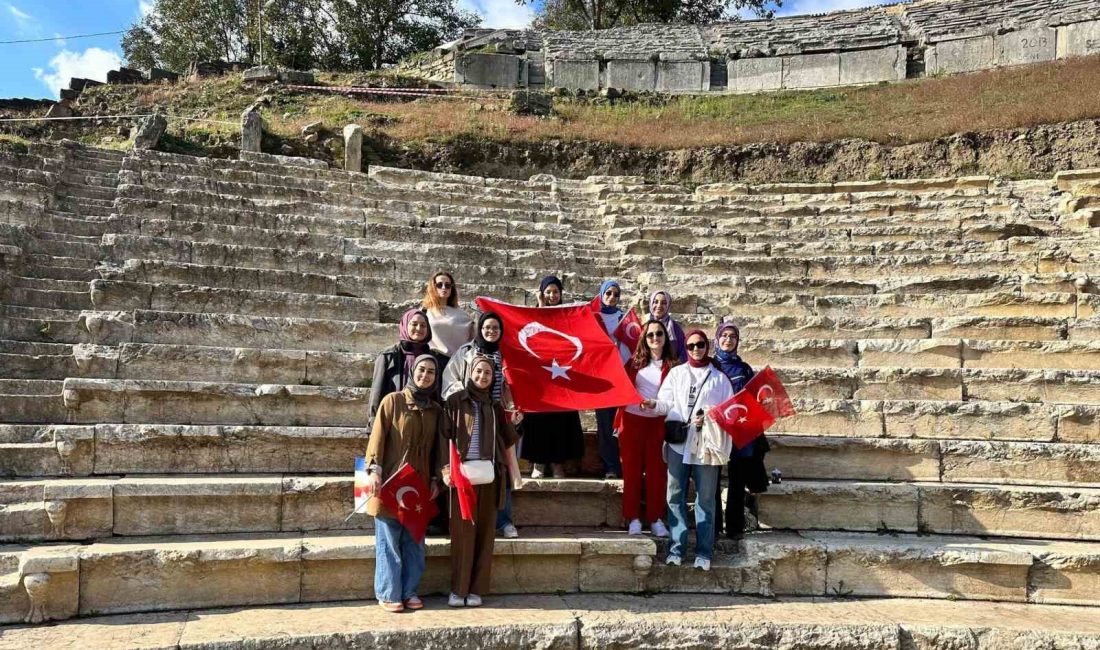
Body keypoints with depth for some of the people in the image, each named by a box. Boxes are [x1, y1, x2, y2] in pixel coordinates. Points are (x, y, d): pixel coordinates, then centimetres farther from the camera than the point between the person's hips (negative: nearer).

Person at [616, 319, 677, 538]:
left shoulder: (672, 365, 1)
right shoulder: (635, 361, 7)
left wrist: (656, 404, -19)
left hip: (657, 422, -1)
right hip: (632, 420, 2)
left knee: (657, 471, 2)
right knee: (632, 469, 4)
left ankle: (656, 519, 11)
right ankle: (633, 518, 11)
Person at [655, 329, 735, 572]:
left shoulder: (719, 378, 11)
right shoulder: (676, 373, 12)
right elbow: (666, 403, 2)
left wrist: (709, 418, -11)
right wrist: (652, 404, -19)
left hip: (705, 445, -1)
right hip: (678, 442, 1)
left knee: (705, 498, 2)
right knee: (675, 496, 0)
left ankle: (704, 551, 6)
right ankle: (676, 547, 5)